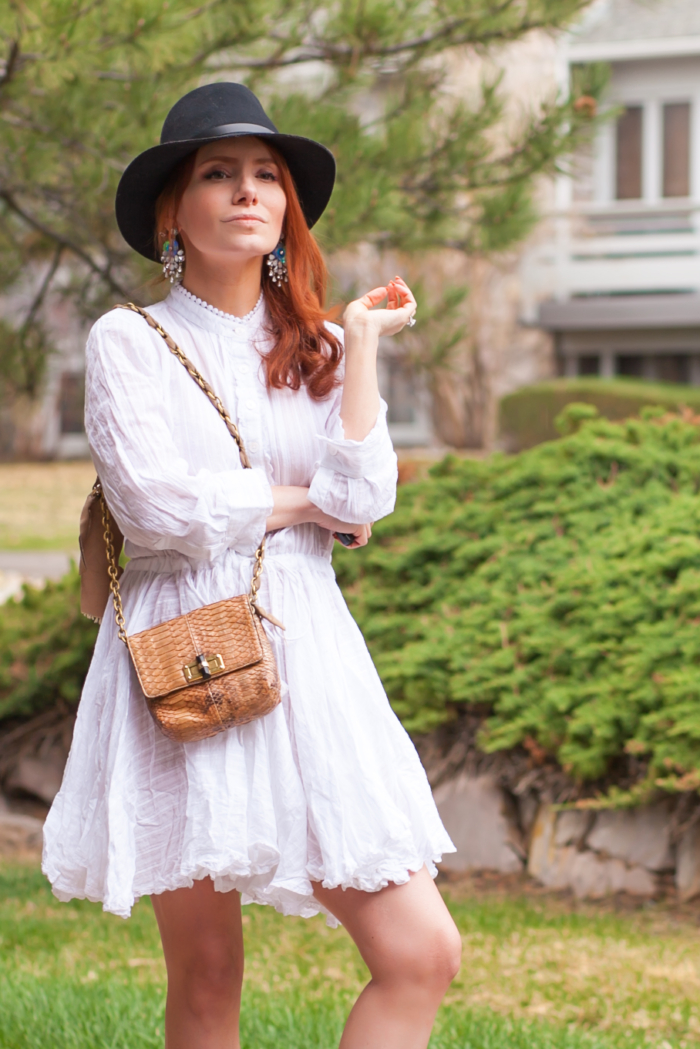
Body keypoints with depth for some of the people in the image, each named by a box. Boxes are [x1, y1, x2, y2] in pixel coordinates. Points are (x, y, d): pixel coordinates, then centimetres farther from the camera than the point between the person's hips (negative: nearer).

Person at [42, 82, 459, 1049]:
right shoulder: (129, 341, 2)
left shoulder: (317, 348, 13)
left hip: (308, 655, 3)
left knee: (422, 953, -8)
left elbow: (364, 501, -3)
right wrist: (302, 501, -1)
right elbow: (158, 508, -12)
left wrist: (362, 342, 0)